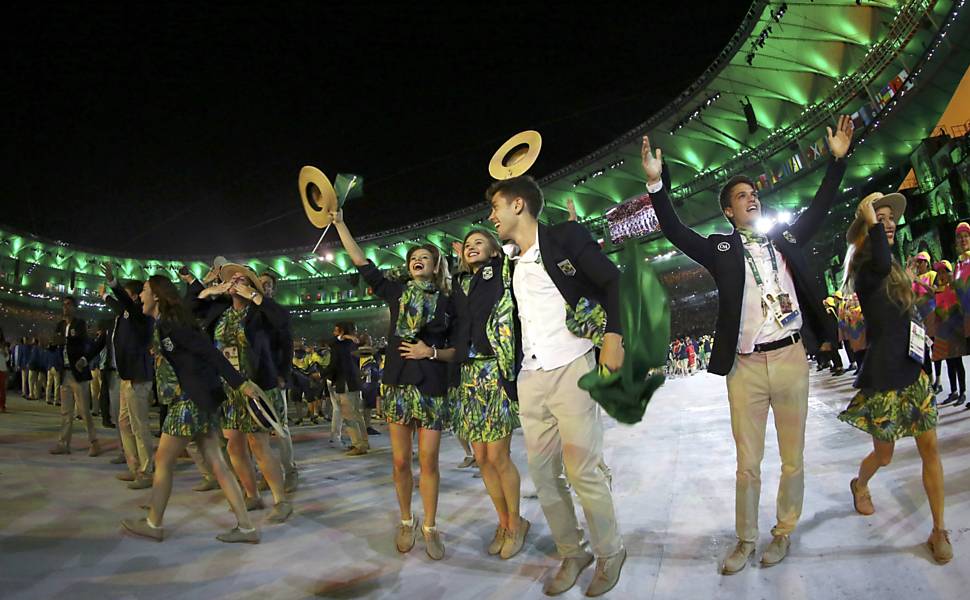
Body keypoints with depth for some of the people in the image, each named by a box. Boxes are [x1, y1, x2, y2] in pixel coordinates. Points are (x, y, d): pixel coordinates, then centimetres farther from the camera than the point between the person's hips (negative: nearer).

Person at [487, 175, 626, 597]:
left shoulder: (565, 237, -2)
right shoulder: (509, 262, 16)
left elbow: (613, 280, -7)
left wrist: (612, 336, -16)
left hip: (572, 369, -6)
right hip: (530, 379, 7)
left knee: (582, 470, -5)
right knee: (543, 474, 8)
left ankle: (609, 553, 17)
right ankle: (571, 554, 24)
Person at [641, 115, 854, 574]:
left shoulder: (785, 237, 12)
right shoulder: (721, 248, 4)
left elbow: (820, 207, 18)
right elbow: (675, 232, -6)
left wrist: (837, 159, 12)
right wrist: (656, 184, -17)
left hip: (791, 359, 2)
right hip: (745, 367, -2)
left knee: (793, 459, 11)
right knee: (747, 464, 6)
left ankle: (784, 533, 28)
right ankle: (745, 541, 20)